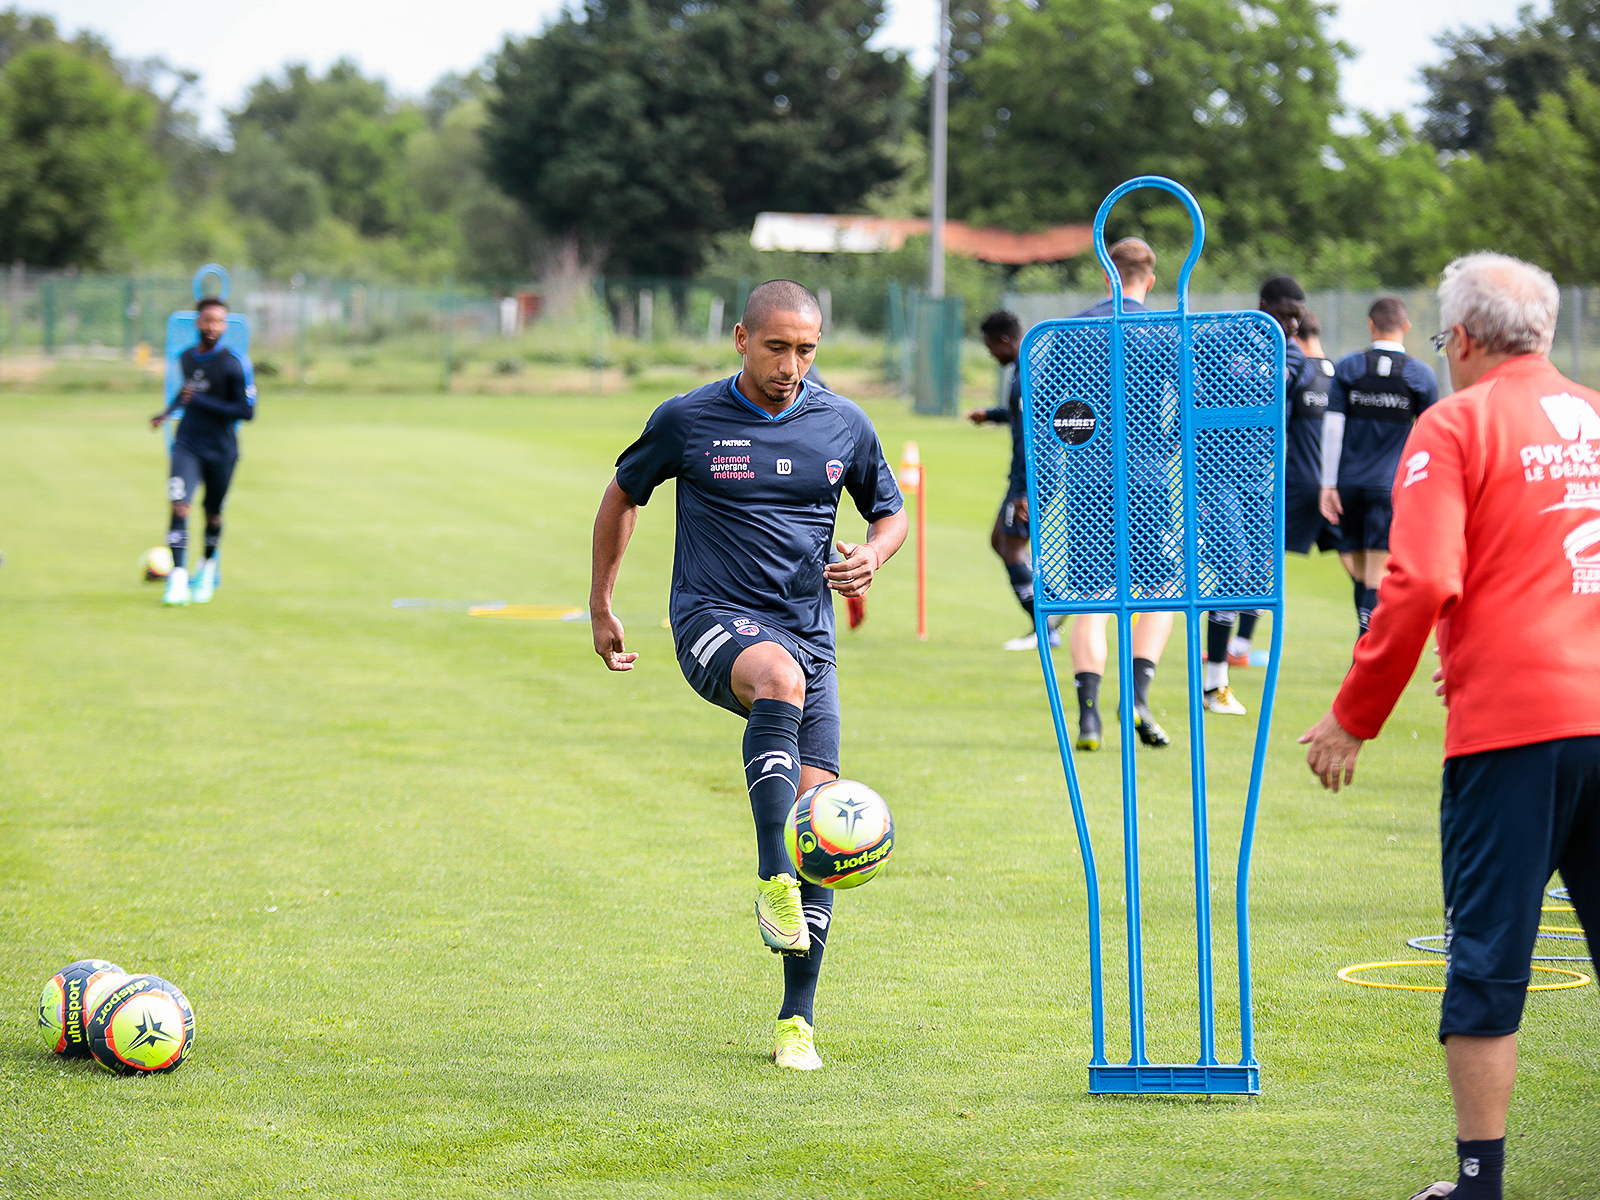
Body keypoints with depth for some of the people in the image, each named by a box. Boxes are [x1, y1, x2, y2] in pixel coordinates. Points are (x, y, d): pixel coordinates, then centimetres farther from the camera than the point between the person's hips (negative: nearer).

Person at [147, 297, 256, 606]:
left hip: (222, 451, -2)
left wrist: (200, 400, -19)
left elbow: (247, 411, -15)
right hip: (187, 446, 2)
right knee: (180, 506, -18)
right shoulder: (185, 358, 4)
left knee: (213, 514, 11)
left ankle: (209, 564, 40)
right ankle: (178, 579, -21)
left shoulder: (234, 363, -12)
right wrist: (168, 411, 9)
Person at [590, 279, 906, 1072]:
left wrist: (873, 557, -4)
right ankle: (773, 879, -43)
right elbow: (622, 498, 15)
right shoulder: (686, 421, -1)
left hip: (808, 638, 3)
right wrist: (601, 607, 16)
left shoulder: (843, 426, 6)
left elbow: (890, 513, 19)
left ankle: (798, 1022, 2)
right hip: (713, 621, -3)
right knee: (779, 677, -39)